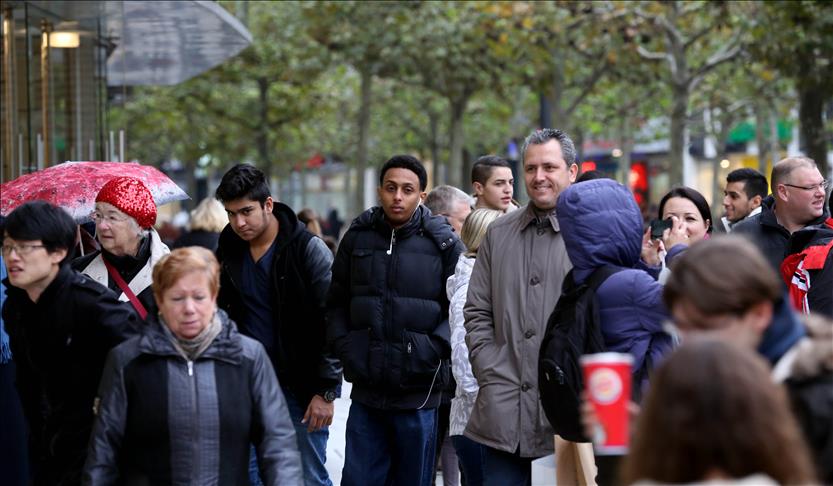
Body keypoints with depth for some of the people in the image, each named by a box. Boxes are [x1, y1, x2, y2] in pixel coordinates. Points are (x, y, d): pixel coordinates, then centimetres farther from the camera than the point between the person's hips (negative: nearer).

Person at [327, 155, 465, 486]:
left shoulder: (443, 242, -1)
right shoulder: (357, 237, 7)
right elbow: (336, 303, 15)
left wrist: (431, 351, -13)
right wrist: (345, 348, 1)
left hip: (418, 396, -2)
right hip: (366, 391, 2)